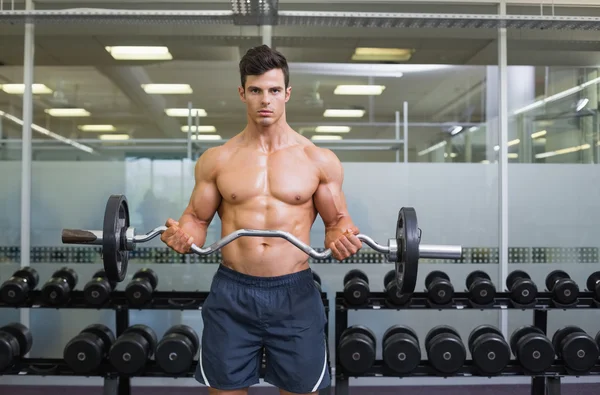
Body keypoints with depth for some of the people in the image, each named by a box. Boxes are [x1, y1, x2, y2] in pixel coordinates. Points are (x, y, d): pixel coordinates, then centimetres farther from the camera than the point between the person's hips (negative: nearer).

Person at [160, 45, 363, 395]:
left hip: (295, 293, 0)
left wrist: (344, 238, -16)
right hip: (231, 293, 1)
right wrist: (182, 234, -13)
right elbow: (197, 218, 9)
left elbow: (337, 221, 7)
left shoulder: (319, 160, 1)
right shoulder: (217, 159, 3)